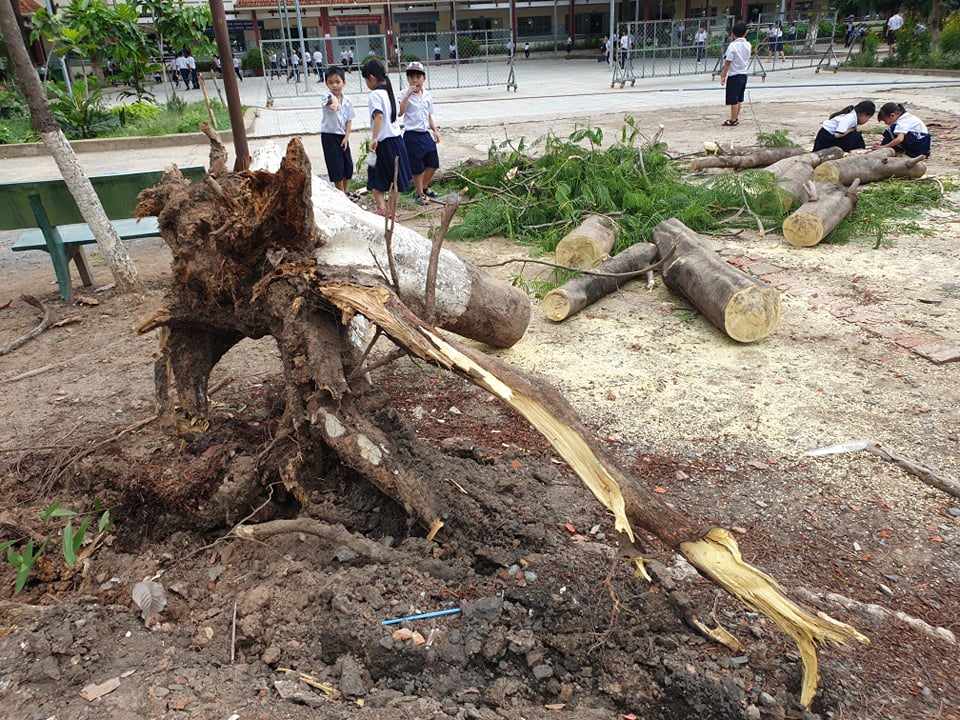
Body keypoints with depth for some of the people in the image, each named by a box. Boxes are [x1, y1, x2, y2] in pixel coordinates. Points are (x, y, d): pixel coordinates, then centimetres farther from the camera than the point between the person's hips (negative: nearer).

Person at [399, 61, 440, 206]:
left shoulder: (427, 96, 10)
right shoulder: (405, 95, -8)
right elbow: (400, 112, -22)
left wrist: (435, 130, 12)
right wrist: (408, 95, -25)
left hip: (426, 134, 6)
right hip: (412, 135, -6)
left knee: (433, 163, 11)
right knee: (418, 167, 1)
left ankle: (424, 187, 31)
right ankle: (419, 194, 16)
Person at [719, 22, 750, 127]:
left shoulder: (733, 45, -16)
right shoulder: (748, 45, 3)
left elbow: (727, 63, -16)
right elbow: (747, 58, 13)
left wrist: (723, 76, -11)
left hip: (734, 75, -7)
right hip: (744, 74, 7)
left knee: (733, 100, 0)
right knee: (739, 99, 16)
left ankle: (733, 121, 5)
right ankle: (736, 118, 24)